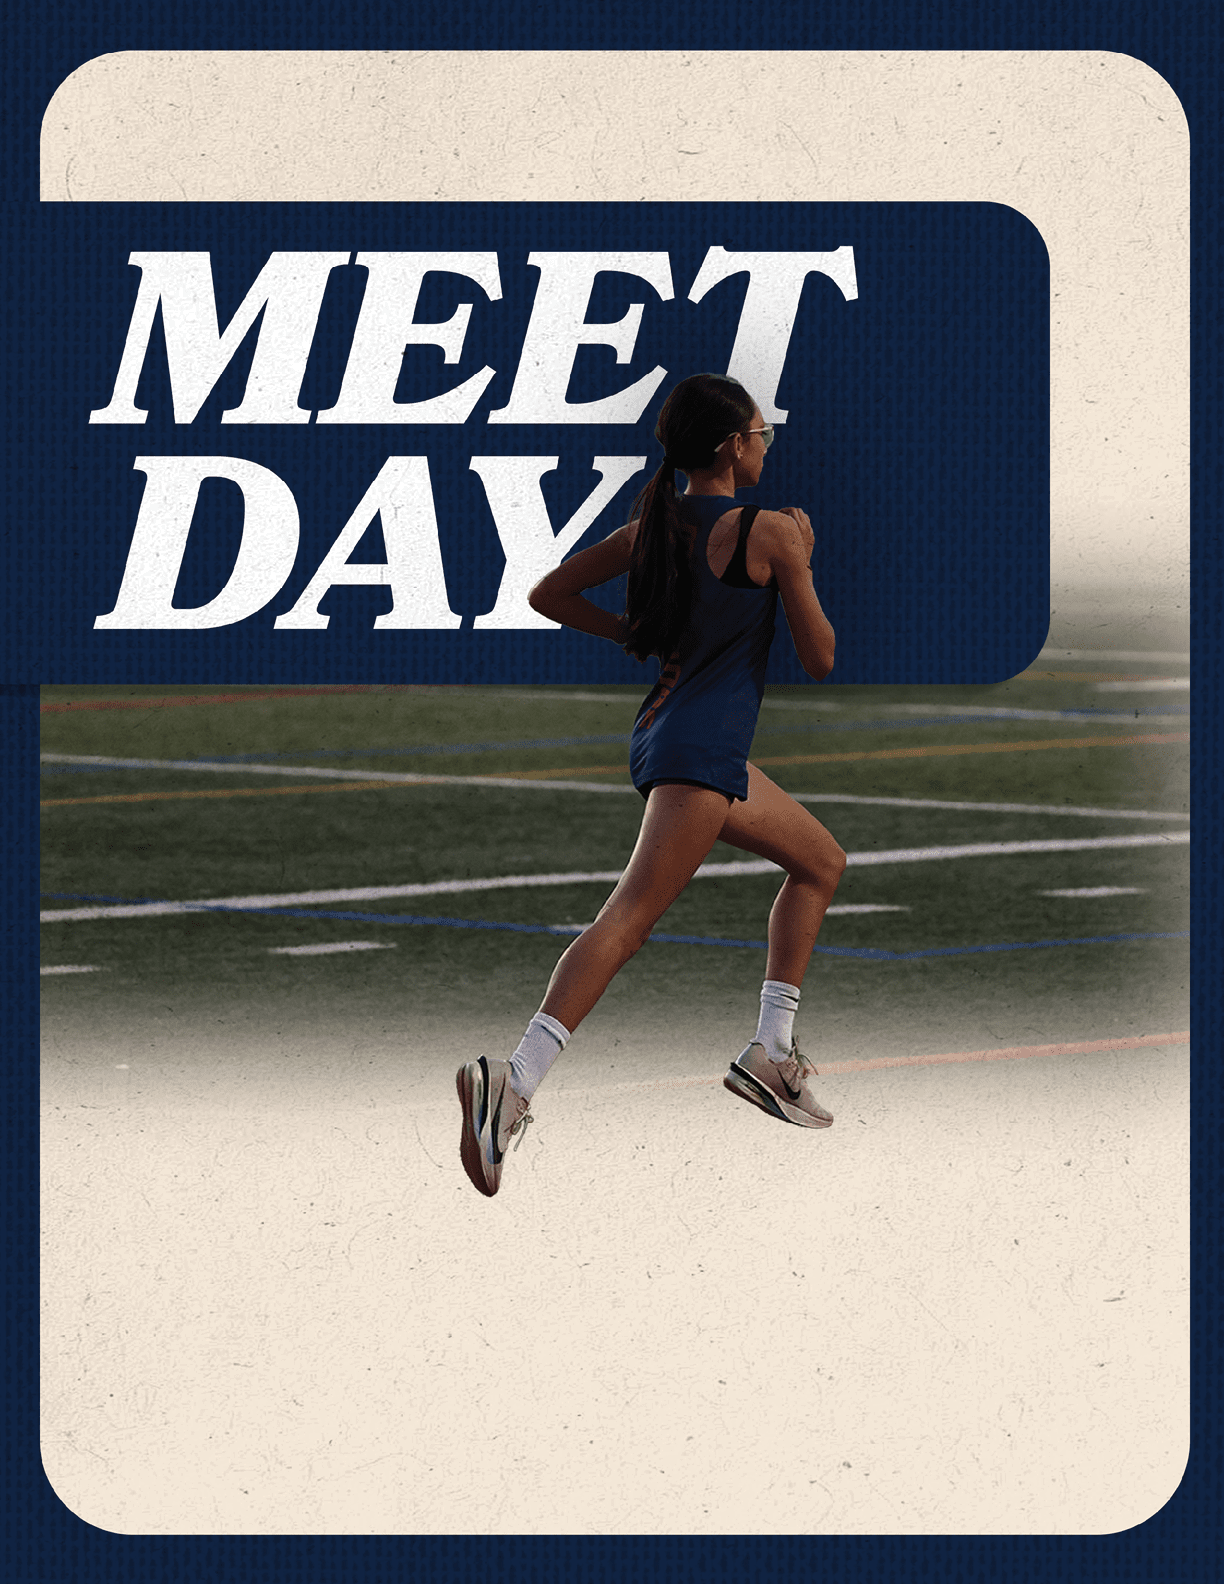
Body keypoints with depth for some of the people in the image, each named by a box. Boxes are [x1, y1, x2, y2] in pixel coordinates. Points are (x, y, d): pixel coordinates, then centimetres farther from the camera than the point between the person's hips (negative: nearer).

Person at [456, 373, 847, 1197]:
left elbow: (550, 595, 17)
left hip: (667, 725, 9)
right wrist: (802, 562, 12)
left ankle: (772, 1052, 21)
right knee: (632, 914, -21)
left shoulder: (653, 526, 12)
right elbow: (820, 660, -2)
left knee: (822, 861, 24)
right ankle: (515, 1081, -35)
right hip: (702, 747, -9)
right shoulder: (771, 532, -8)